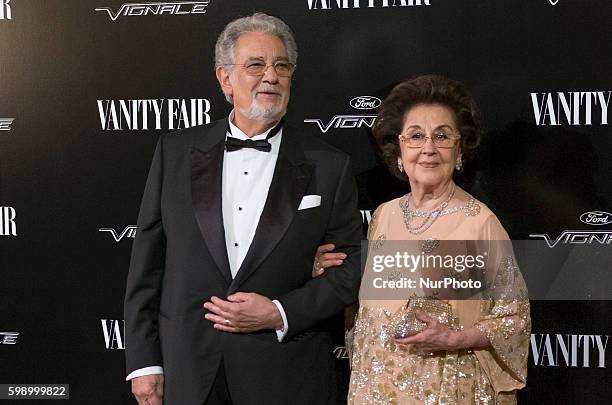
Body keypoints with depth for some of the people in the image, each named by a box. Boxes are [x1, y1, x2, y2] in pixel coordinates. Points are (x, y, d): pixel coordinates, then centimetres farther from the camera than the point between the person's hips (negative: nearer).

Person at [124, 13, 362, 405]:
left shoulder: (329, 166, -1)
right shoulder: (175, 150, 3)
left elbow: (351, 269, 1)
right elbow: (148, 259, 3)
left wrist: (280, 314, -12)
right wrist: (144, 361, 0)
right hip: (188, 372, 1)